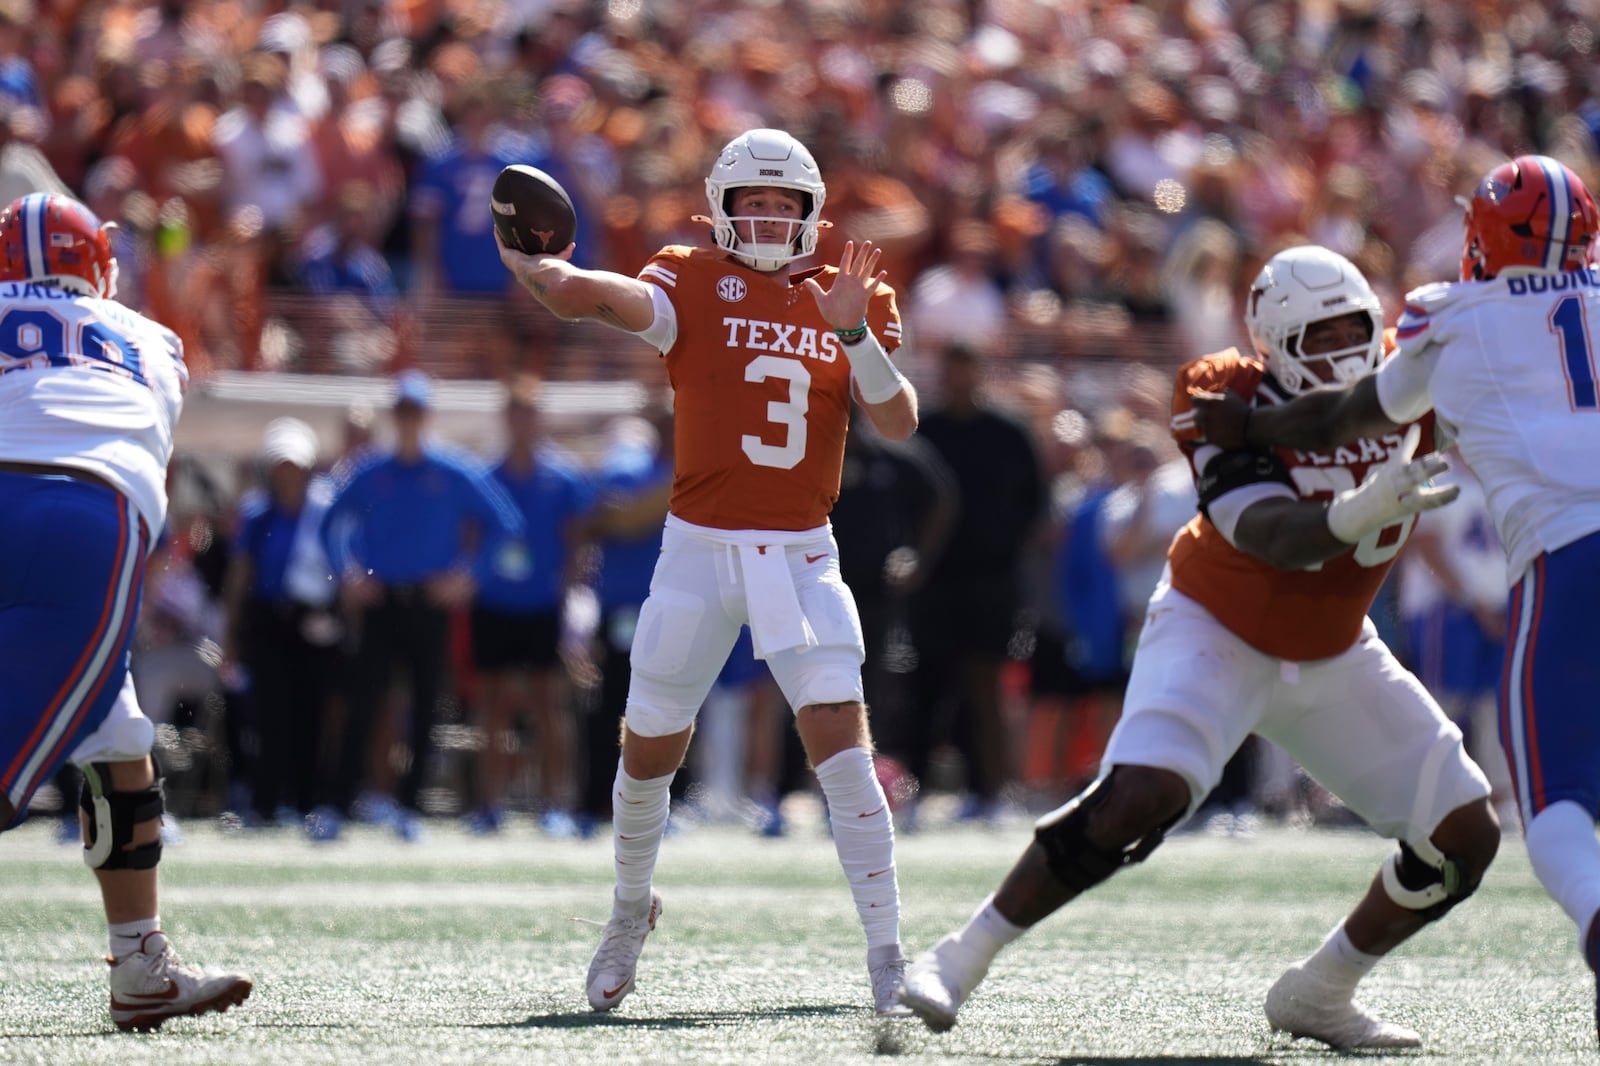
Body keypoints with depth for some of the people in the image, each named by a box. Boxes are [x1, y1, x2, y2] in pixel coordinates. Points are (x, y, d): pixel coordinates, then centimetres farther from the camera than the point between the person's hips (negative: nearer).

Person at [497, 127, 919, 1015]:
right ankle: (631, 907, 37)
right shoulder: (693, 284, -1)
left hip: (803, 557, 1)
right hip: (700, 550, -1)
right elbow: (611, 298, -22)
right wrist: (540, 272, -44)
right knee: (651, 747, 9)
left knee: (841, 740, -13)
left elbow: (899, 422, -3)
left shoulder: (850, 304, 8)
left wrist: (854, 332, -18)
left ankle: (887, 952, -10)